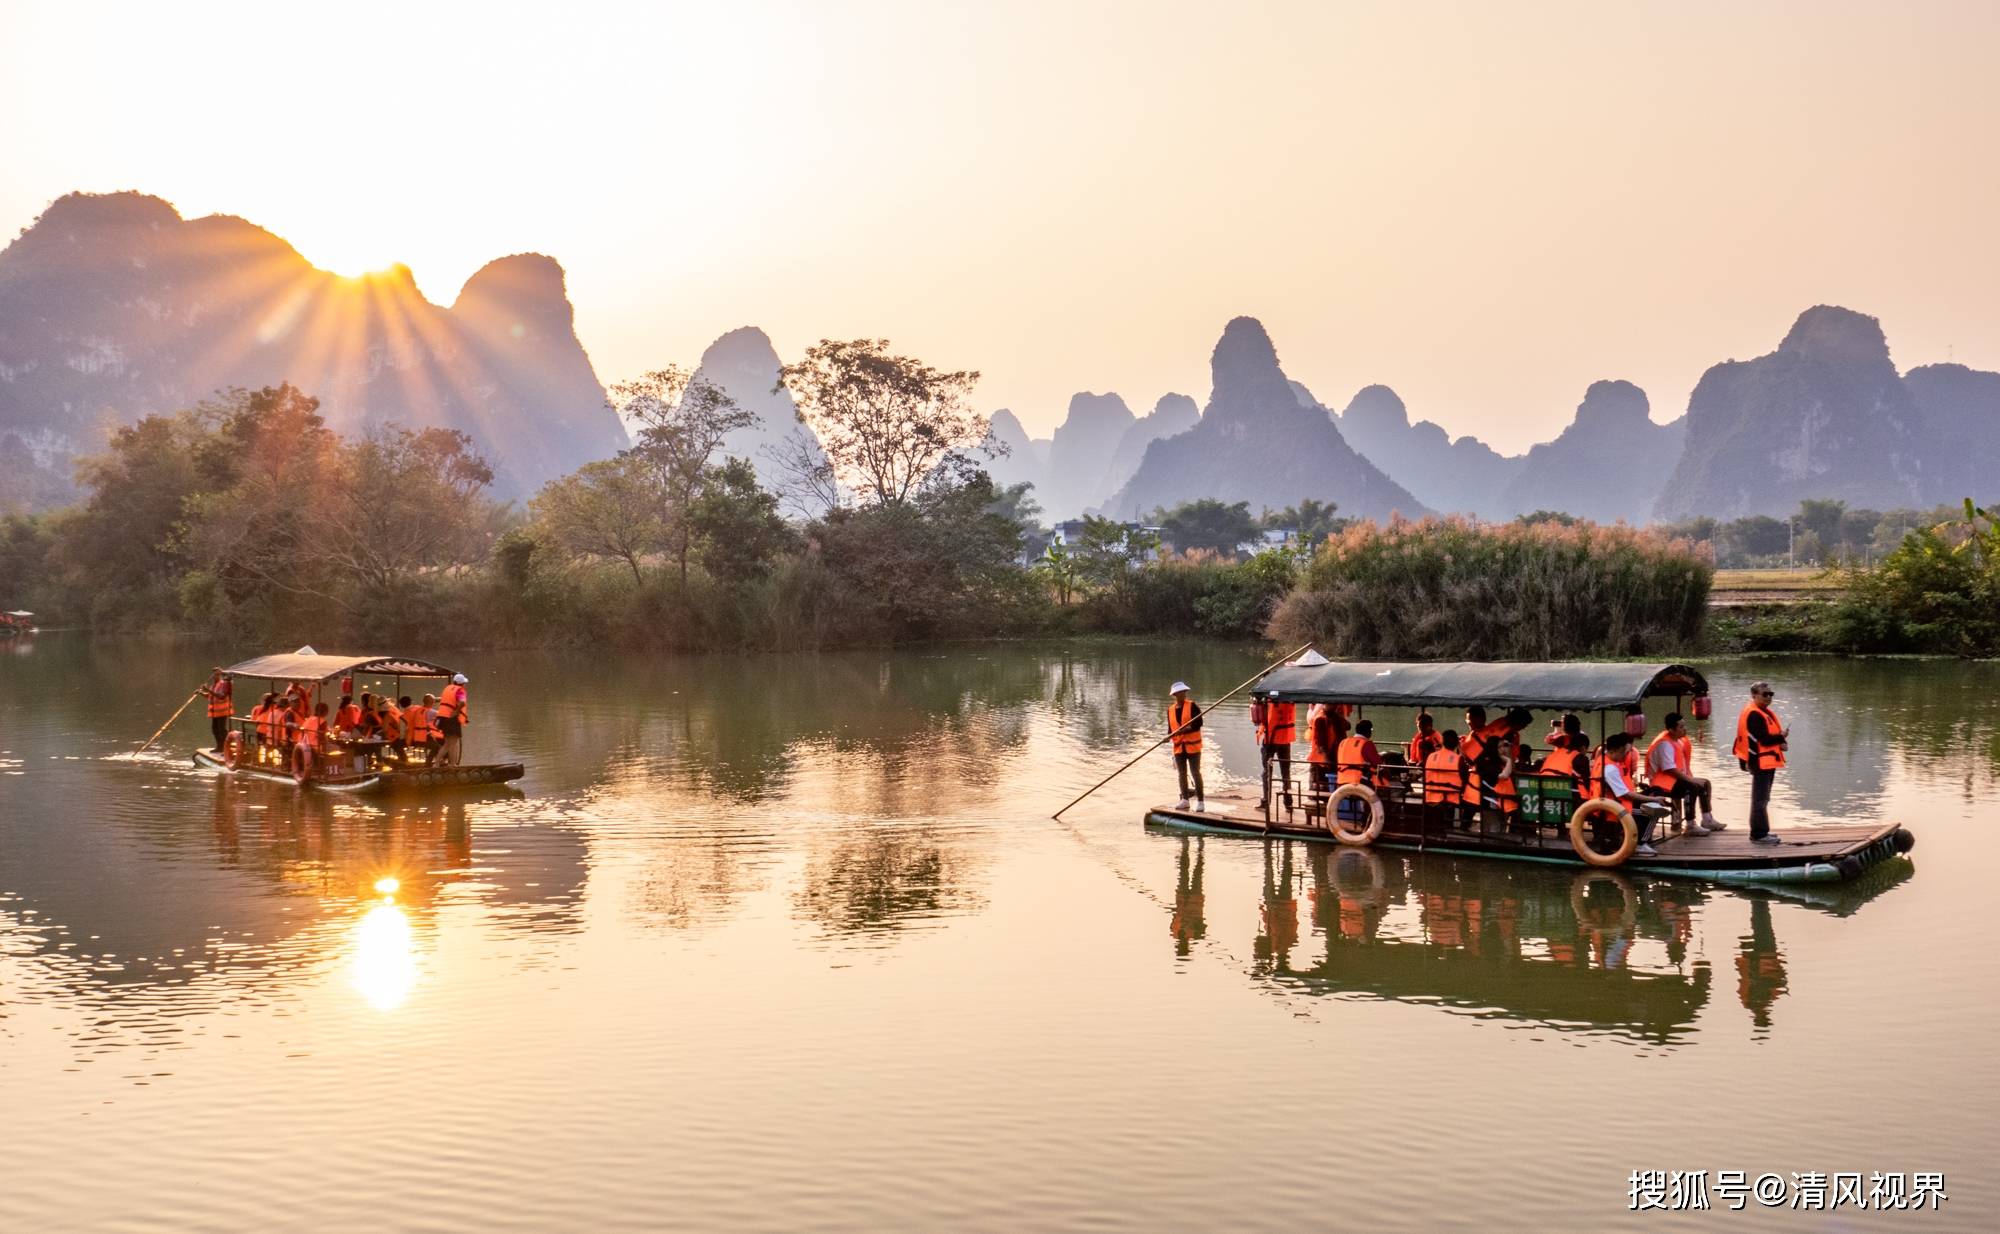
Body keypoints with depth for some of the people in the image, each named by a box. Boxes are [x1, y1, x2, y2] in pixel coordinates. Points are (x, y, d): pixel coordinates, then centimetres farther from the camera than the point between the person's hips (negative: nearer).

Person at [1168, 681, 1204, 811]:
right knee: (1182, 774, 11)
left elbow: (1198, 723, -14)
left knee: (1195, 773, -5)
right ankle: (1184, 800, 21)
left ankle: (1200, 801, 0)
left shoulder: (1192, 706, -6)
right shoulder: (1170, 709, 9)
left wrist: (1184, 730, -24)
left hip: (1192, 746, -5)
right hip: (1178, 747, 5)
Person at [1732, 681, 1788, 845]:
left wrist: (1781, 743, -2)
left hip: (1768, 762, 11)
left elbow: (1772, 734, 16)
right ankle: (1759, 835, -6)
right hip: (1761, 762, -11)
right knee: (1760, 799, -8)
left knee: (1762, 799, 17)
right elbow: (1763, 739, -24)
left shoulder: (1766, 713, 17)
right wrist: (1781, 737, -17)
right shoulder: (1754, 715, -17)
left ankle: (1761, 832, 26)